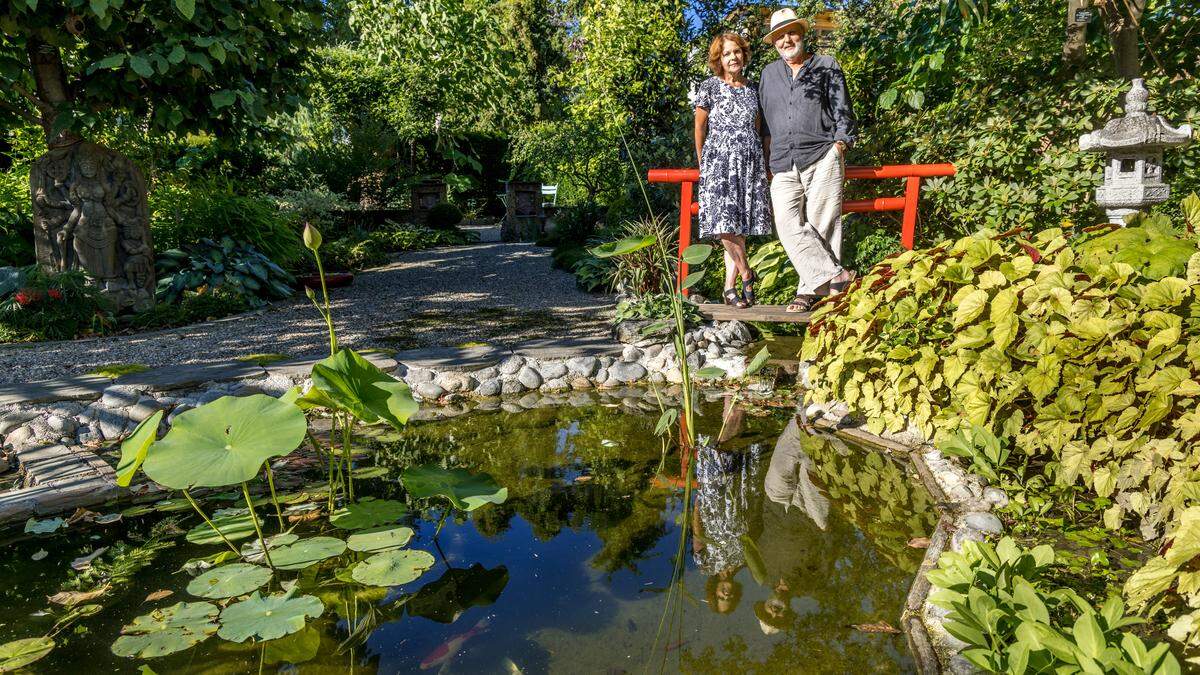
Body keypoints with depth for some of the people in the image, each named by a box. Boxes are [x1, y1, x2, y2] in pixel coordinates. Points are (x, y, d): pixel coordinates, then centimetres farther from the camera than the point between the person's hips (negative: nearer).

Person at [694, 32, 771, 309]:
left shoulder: (752, 89, 15)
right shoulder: (709, 87, 3)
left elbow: (756, 129, 19)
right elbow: (700, 127, 6)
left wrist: (763, 164, 15)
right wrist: (702, 164, 6)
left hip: (750, 161, 4)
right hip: (720, 160, -3)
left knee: (741, 222, -2)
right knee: (725, 220, -13)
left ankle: (730, 286, 4)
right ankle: (746, 273, 4)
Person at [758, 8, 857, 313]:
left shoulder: (827, 66, 11)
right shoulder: (769, 74, 20)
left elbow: (843, 113, 8)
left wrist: (838, 151, -2)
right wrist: (768, 161, 16)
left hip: (822, 157, -3)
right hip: (784, 164, 3)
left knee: (820, 224, -7)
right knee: (788, 224, -14)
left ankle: (812, 289, -2)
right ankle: (834, 275, -12)